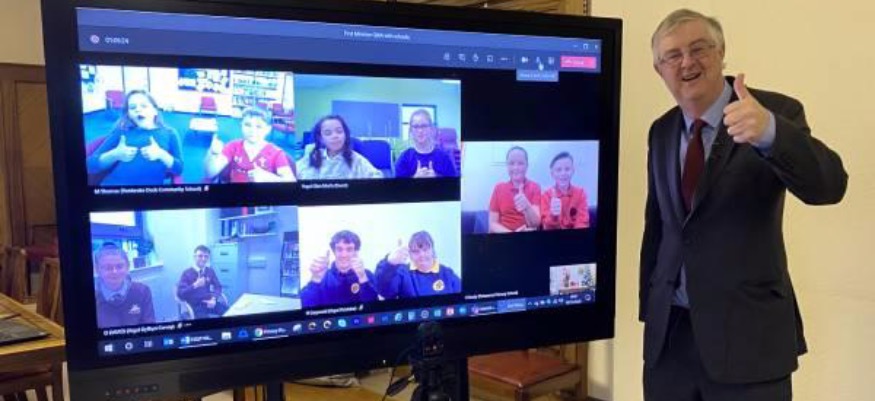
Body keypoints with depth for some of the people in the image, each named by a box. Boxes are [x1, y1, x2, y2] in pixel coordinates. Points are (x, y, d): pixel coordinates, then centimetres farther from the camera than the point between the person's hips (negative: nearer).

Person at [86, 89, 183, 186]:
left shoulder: (169, 133, 18)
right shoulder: (121, 131, 19)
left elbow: (178, 169, 11)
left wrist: (161, 155, -5)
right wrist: (115, 155, -3)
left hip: (149, 186, -1)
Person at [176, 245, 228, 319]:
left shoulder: (210, 271, 14)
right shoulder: (187, 273, 1)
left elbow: (218, 287, 11)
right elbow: (180, 294, -7)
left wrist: (214, 299, -9)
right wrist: (195, 286, -20)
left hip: (209, 303, 4)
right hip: (195, 306, -4)